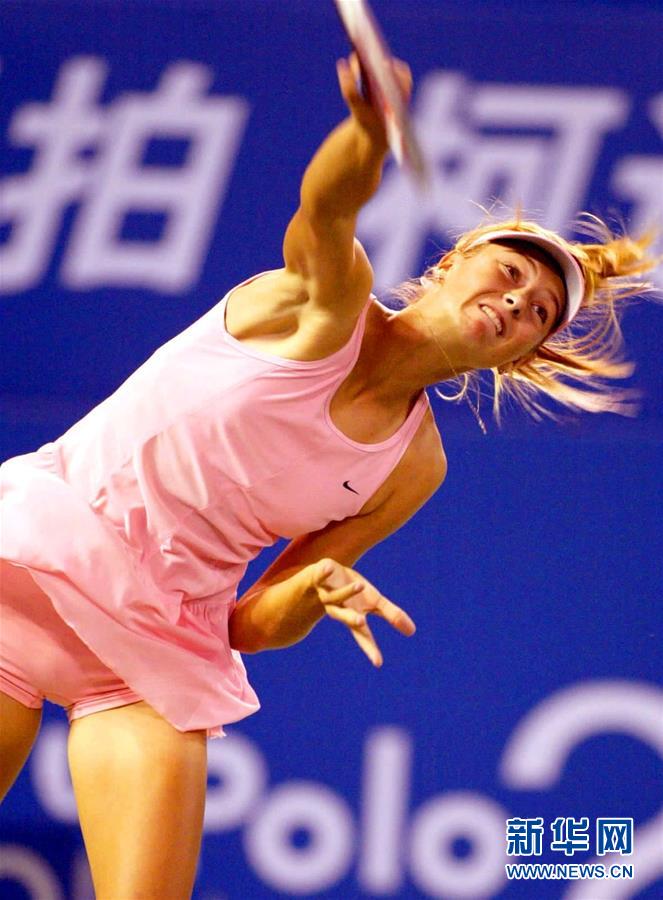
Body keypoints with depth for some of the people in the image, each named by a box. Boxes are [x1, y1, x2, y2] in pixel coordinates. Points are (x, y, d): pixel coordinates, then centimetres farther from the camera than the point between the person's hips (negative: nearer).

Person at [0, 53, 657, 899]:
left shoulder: (414, 468, 4)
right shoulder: (330, 297, -6)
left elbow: (248, 625, 6)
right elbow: (327, 204, -32)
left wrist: (318, 590, -18)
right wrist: (371, 132, -56)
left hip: (163, 639, 3)